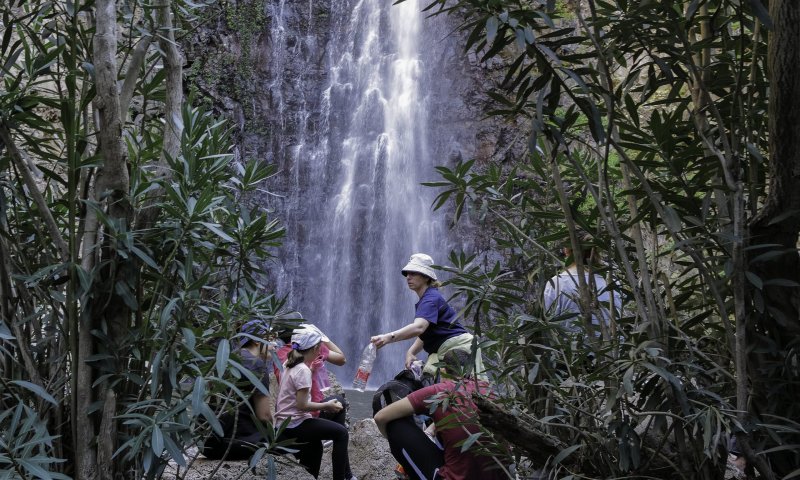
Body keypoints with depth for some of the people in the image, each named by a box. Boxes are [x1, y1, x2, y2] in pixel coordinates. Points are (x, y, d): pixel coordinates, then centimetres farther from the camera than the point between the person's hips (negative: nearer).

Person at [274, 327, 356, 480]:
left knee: (315, 446, 26)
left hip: (285, 423, 10)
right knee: (341, 433, -6)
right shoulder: (303, 370, -20)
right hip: (295, 424, -10)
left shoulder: (289, 364, 7)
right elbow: (302, 405, -21)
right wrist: (327, 406, -12)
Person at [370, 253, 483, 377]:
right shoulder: (424, 300, 16)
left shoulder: (432, 298, -15)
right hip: (442, 353, 9)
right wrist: (411, 351, -1)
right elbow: (424, 334, 16)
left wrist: (389, 337, -44)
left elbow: (419, 327, -33)